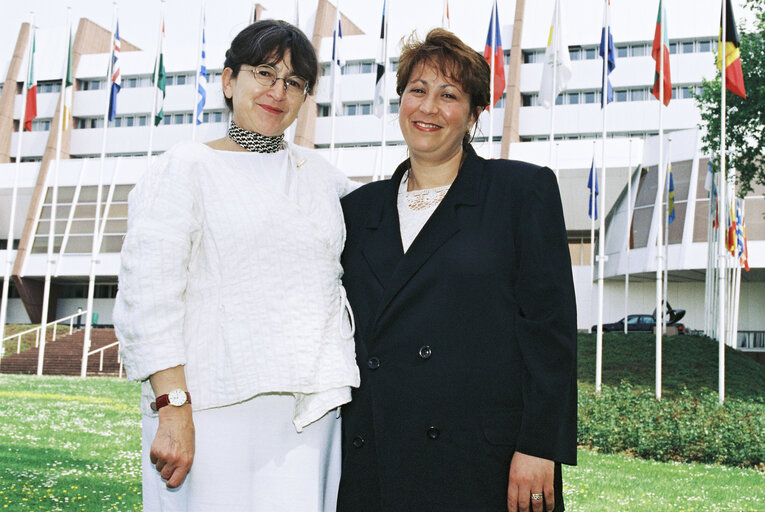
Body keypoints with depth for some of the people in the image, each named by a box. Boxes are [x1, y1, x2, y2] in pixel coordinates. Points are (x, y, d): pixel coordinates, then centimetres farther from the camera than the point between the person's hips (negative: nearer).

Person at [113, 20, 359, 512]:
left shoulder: (317, 172, 16)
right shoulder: (186, 168, 1)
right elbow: (148, 296, -8)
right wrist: (173, 410, -17)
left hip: (310, 408, 4)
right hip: (214, 408, -4)